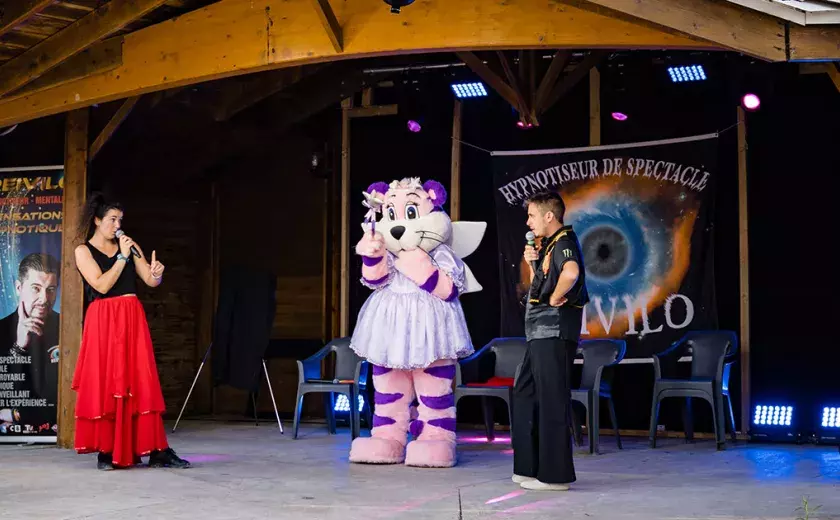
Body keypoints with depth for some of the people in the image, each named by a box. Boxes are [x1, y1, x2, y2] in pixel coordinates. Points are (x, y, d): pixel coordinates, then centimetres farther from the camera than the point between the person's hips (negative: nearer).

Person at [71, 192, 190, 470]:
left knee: (143, 384, -2)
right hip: (103, 322, -3)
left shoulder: (128, 245, 12)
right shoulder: (83, 251, 3)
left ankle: (156, 450, -4)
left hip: (133, 320, 3)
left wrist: (156, 273, -14)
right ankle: (106, 452, 4)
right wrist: (122, 257, -11)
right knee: (104, 384, -3)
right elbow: (102, 285, -10)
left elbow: (151, 282, 8)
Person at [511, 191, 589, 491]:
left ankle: (555, 474, 0)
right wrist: (532, 263, 10)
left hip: (554, 331, -11)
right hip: (541, 332, 11)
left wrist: (555, 298, -21)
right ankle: (530, 466, 22)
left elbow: (571, 272, -35)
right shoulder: (549, 244, 18)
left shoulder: (564, 242, -12)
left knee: (552, 401, -6)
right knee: (525, 395, 15)